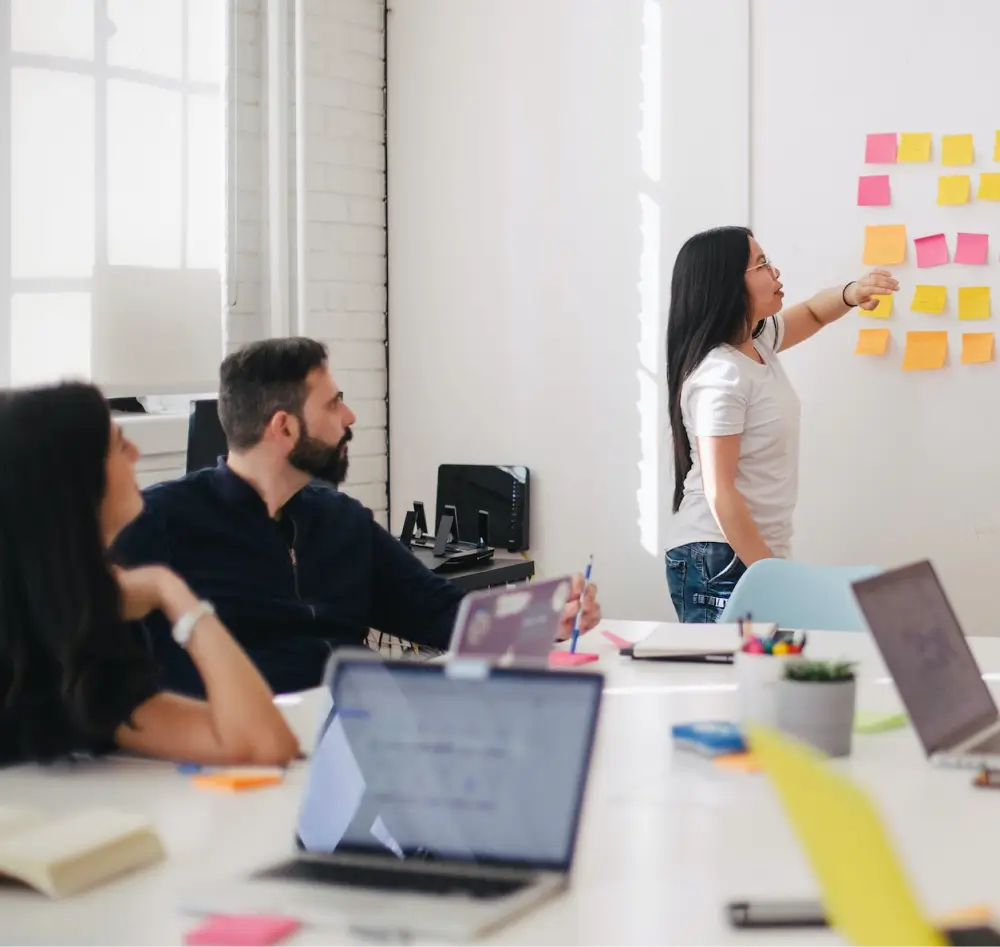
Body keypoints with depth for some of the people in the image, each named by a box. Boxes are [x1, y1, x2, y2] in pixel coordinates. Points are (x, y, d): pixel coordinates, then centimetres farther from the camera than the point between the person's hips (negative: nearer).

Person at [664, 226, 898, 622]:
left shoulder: (757, 341, 6)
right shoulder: (720, 376, -21)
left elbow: (811, 314, 27)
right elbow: (719, 493, -22)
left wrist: (851, 294, 3)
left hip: (756, 552, 9)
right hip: (719, 562, -9)